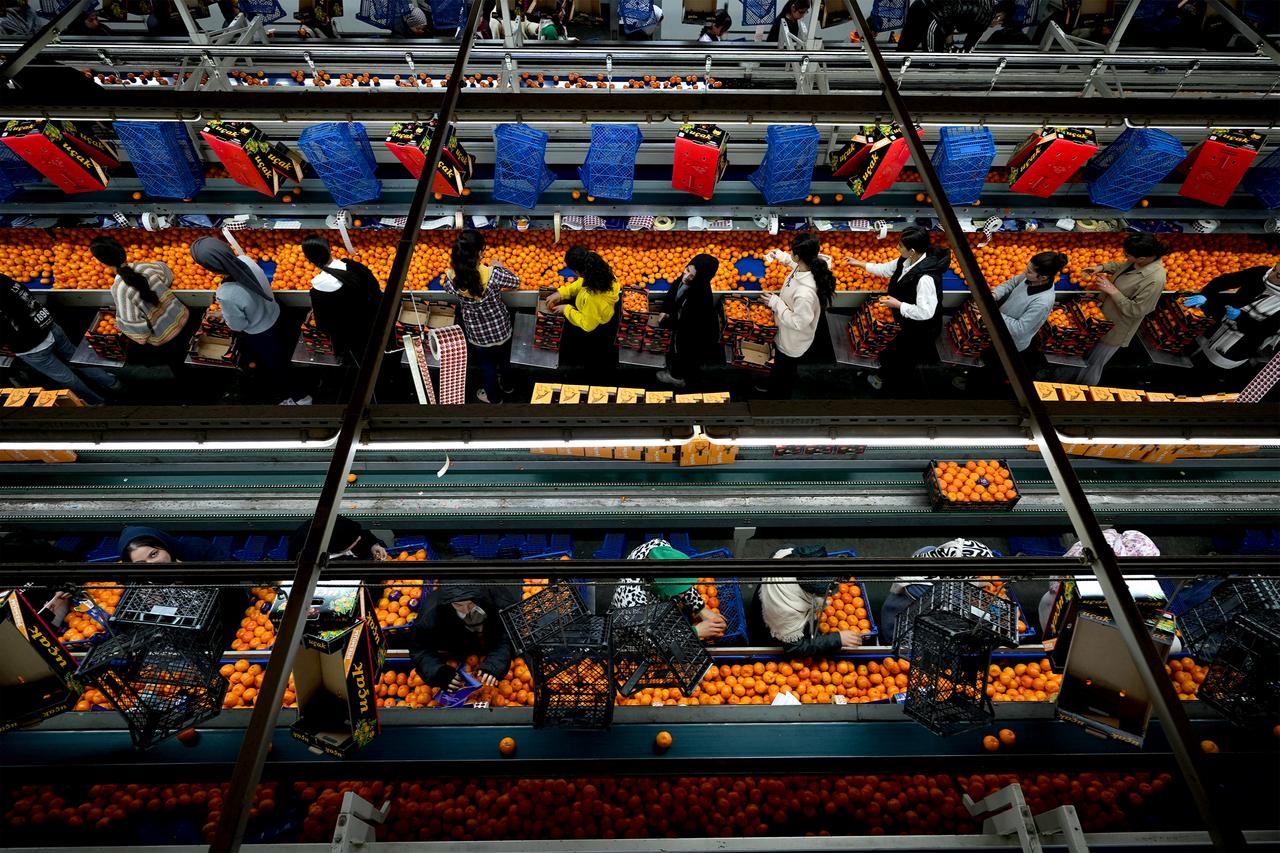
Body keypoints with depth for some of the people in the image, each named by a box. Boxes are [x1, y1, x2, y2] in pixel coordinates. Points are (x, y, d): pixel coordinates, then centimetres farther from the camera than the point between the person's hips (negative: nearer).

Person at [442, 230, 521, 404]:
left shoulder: (451, 276, -23)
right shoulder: (493, 274, -31)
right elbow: (515, 282, -12)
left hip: (476, 333, 1)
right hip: (500, 329, -1)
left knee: (486, 364, 27)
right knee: (503, 358, 30)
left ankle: (493, 397, 49)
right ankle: (505, 384, 57)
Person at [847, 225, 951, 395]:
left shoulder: (925, 277, -37)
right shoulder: (908, 260, -9)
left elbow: (925, 312, -35)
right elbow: (887, 269, 11)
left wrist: (898, 304, -26)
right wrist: (860, 264, 12)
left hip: (921, 329, -8)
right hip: (910, 324, 8)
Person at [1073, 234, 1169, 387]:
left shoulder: (1154, 280, -34)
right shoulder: (1140, 260, -11)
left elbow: (1136, 310, -29)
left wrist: (1113, 291, -28)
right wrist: (1101, 267, -4)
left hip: (1117, 327, -8)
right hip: (1106, 314, 8)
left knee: (1094, 363, 9)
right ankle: (1076, 379, 49)